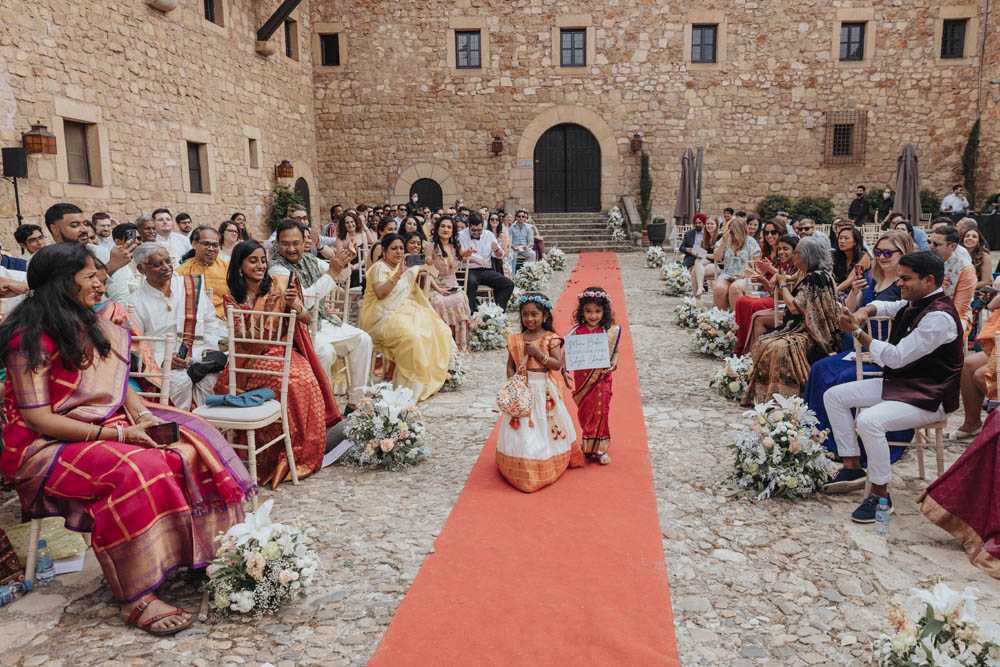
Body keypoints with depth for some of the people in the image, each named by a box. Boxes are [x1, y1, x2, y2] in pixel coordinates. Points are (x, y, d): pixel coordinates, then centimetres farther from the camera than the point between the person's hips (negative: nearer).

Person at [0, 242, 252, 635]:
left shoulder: (92, 326, 12)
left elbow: (118, 385, 15)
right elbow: (37, 418, -19)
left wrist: (142, 416, -6)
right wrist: (116, 434, -24)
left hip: (107, 429, 8)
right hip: (47, 448, -8)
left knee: (189, 450, -10)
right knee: (138, 471, -34)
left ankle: (205, 551, -4)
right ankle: (136, 599, -27)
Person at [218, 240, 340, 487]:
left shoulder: (277, 288, 7)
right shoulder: (232, 299, 3)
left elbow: (307, 320, 5)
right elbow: (245, 341, -6)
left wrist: (295, 305, -17)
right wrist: (265, 313, -20)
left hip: (285, 353, 2)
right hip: (253, 358, -2)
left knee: (306, 381, -31)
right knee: (289, 383, -34)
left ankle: (303, 455, -20)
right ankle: (281, 456, -21)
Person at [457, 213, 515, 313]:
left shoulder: (489, 234, 14)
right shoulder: (461, 235, 3)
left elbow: (500, 256, 14)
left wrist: (497, 250, -10)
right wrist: (476, 260, -18)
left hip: (486, 270, 4)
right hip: (469, 270, -4)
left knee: (509, 284, -16)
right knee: (471, 282, -39)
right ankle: (470, 312, -29)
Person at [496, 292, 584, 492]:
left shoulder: (551, 338, -5)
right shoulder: (515, 340, 2)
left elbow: (557, 364, -12)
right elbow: (510, 365, 5)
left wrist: (538, 353, -20)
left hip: (545, 390, -1)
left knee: (546, 428, 7)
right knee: (522, 430, 1)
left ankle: (548, 465, 23)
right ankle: (522, 469, 13)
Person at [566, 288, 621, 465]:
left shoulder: (610, 332, -4)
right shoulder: (577, 332, -6)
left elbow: (615, 352, 4)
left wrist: (613, 365, -15)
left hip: (601, 378, 0)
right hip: (582, 378, 0)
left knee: (601, 411, 4)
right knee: (585, 411, 12)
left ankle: (600, 448, 17)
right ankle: (587, 444, 31)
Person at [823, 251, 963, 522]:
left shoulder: (939, 317, -24)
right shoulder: (915, 303, 5)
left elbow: (896, 357, -26)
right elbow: (885, 306, 26)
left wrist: (857, 331, -20)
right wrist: (865, 311, 1)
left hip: (929, 396, -10)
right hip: (899, 382, 10)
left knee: (869, 420, -35)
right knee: (834, 396, 5)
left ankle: (881, 495, -18)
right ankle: (852, 468, 9)